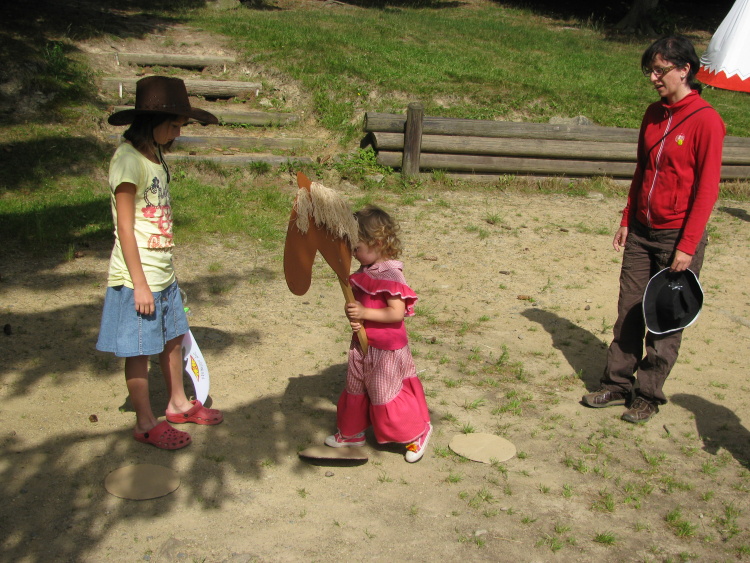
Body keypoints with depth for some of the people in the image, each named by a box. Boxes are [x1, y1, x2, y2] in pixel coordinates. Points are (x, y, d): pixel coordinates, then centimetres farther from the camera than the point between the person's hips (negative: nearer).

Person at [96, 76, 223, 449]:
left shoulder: (154, 155, 9)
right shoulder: (128, 160, -17)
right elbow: (125, 227, -18)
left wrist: (164, 272, 17)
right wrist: (140, 283, -18)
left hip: (162, 273, 9)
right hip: (138, 277, -9)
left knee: (173, 338, 19)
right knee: (139, 351, 5)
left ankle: (178, 404, 37)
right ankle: (146, 424, 18)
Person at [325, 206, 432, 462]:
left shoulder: (390, 276, -22)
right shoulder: (363, 273, 4)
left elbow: (397, 313, -28)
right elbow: (355, 302, 10)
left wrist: (364, 313, -27)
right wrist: (352, 317, -13)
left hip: (386, 348, -9)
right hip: (362, 344, 9)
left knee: (385, 395, 2)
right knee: (355, 389, 20)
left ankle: (418, 433, 20)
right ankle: (352, 433, 39)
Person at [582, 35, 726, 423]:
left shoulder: (705, 119, -12)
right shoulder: (653, 115, 9)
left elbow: (707, 188, -13)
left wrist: (687, 247, -15)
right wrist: (626, 221, 12)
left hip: (678, 237, -6)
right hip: (641, 232, 6)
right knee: (628, 313, 9)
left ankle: (648, 396, 15)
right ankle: (617, 385, 20)